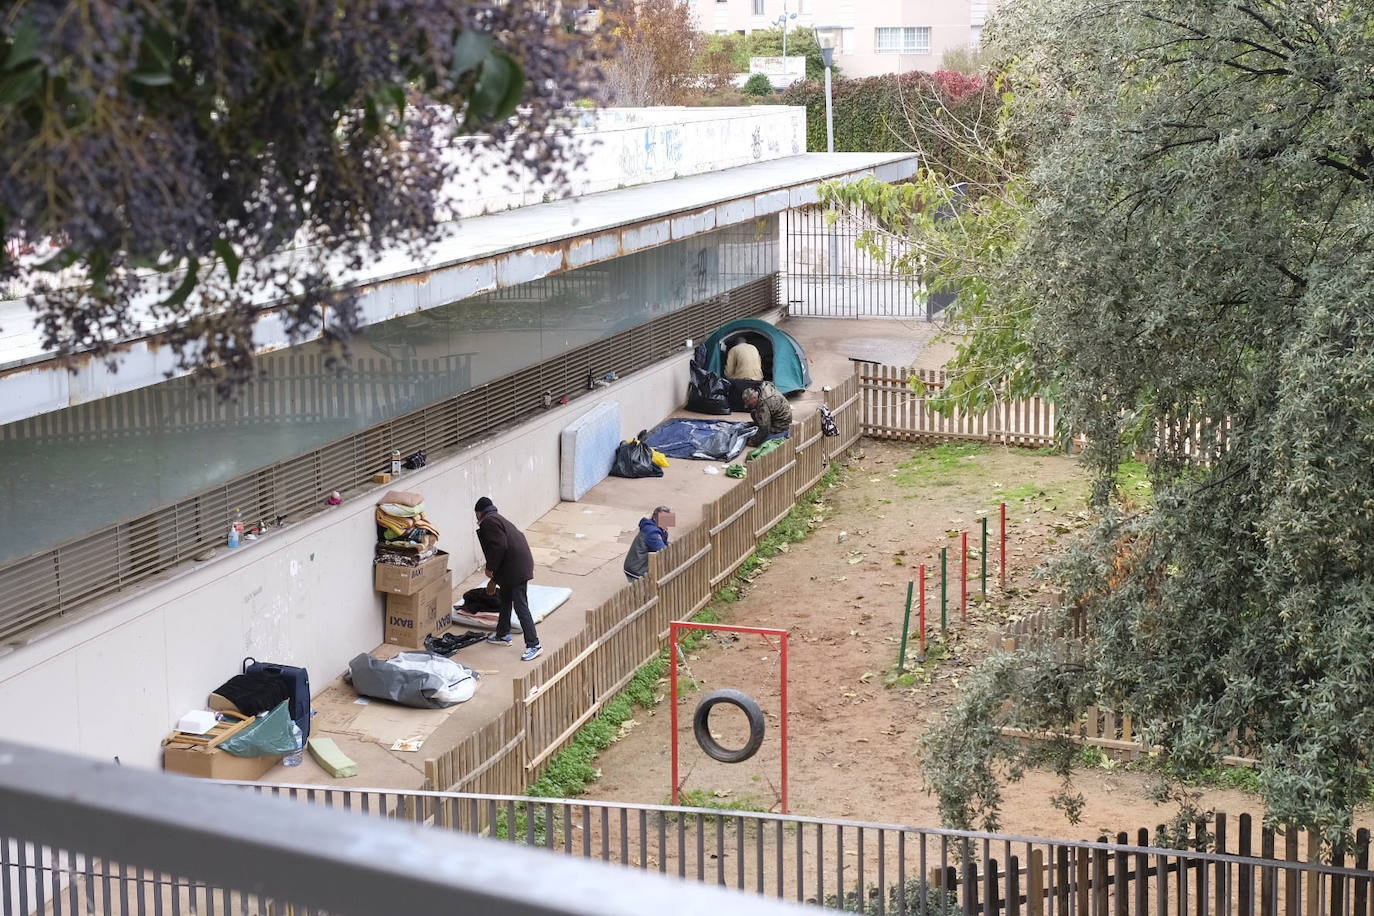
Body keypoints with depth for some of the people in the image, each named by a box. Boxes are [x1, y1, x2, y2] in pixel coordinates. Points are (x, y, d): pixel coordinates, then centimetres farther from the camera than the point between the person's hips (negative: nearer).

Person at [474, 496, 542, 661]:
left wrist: (490, 569, -8)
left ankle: (533, 645, -9)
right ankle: (503, 635, 39)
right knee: (505, 601, 25)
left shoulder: (488, 521, -8)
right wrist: (494, 579, 36)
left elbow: (499, 547, -21)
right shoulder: (498, 519, 23)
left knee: (521, 607, -9)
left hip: (516, 568, -10)